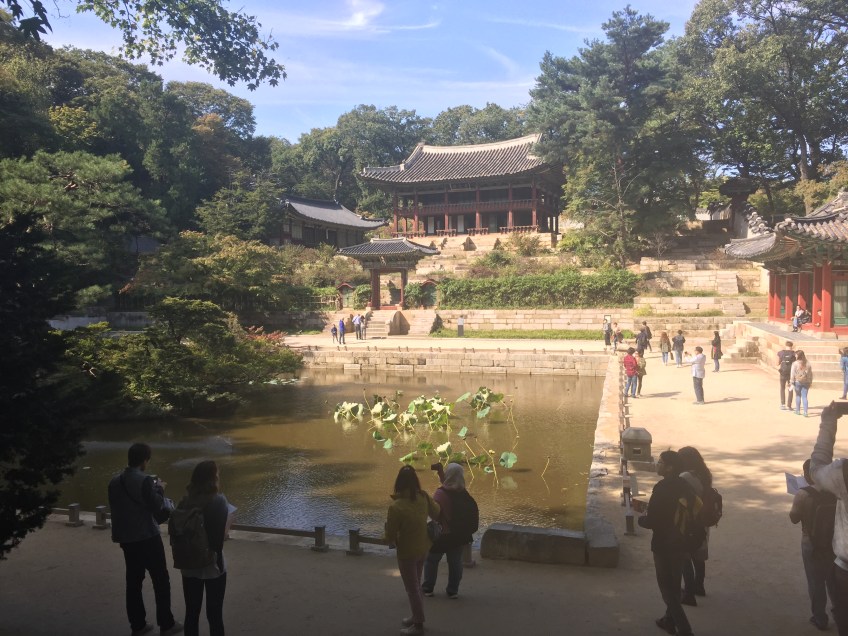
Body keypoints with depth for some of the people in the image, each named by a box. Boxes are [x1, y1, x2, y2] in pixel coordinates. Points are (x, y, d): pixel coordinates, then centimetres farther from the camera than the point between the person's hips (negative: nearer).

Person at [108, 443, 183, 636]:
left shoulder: (114, 482, 2)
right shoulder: (145, 481, -20)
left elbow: (115, 508, 10)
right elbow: (159, 507, -15)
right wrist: (159, 489, -2)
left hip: (126, 539, 7)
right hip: (148, 538, -6)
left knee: (133, 581, 15)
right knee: (161, 581, 6)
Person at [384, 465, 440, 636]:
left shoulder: (396, 507, -28)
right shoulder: (424, 497, -12)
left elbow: (390, 536, -17)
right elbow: (437, 513, 6)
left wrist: (391, 540, 4)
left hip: (407, 552, -6)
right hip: (423, 548, 6)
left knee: (412, 589, 11)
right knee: (416, 585, 25)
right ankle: (417, 617, 39)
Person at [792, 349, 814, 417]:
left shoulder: (795, 363, -11)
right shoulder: (807, 363, 0)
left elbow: (792, 373, -9)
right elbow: (810, 373, 6)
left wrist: (792, 382, -3)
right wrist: (810, 382, 14)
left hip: (797, 382, -2)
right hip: (806, 382, 2)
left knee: (798, 396, 12)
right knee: (804, 397, 4)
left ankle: (798, 411, 19)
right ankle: (805, 412, -3)